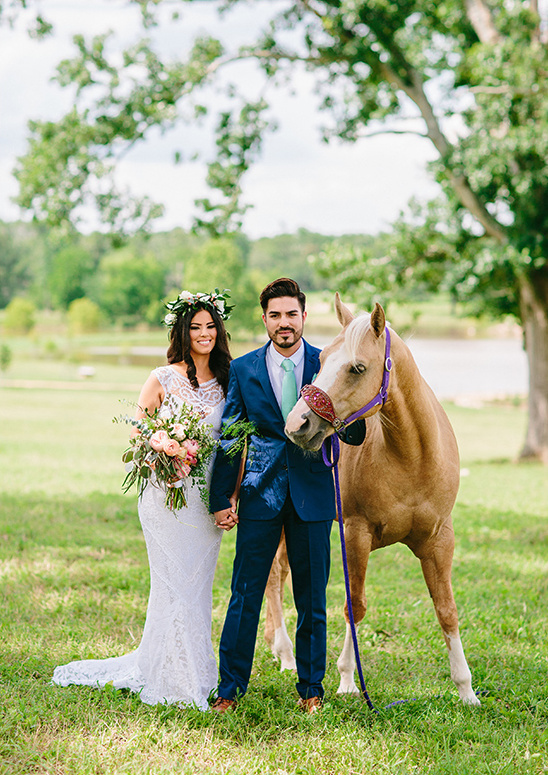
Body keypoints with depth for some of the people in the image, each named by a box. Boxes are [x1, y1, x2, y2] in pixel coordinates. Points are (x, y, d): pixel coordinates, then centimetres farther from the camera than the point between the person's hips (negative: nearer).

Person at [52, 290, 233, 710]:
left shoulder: (227, 380, 8)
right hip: (168, 496, -4)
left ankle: (196, 674, 21)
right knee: (175, 583, -3)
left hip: (208, 497, 4)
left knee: (199, 584, 10)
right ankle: (172, 680, 7)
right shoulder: (162, 380, -2)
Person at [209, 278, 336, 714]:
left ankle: (311, 687, 22)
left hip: (312, 493, 0)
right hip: (260, 493, 0)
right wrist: (221, 499, 3)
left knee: (312, 597, 8)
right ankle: (231, 686, 13)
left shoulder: (327, 366, 1)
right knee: (245, 593, 2)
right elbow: (228, 438, 6)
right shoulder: (243, 369, 3)